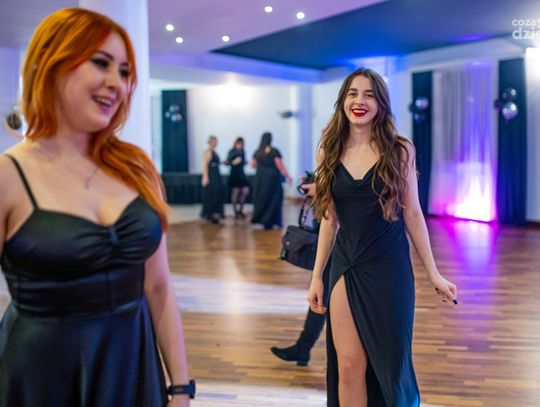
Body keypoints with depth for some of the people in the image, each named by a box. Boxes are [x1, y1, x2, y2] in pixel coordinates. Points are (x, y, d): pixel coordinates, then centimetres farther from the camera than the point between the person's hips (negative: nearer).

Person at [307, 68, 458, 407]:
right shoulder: (329, 152, 2)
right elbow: (329, 220, 6)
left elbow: (412, 214, 0)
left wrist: (434, 274, 0)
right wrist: (317, 276, 7)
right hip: (345, 267, 2)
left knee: (390, 362, 9)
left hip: (388, 267, -2)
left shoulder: (399, 150, -4)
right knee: (349, 366, 4)